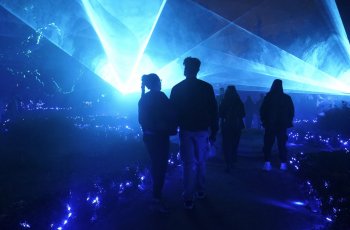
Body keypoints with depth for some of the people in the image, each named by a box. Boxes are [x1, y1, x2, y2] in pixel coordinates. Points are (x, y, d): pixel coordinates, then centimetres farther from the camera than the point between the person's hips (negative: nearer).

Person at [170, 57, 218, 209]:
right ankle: (200, 191, 26)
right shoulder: (207, 87, -4)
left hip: (186, 130, 0)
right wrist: (214, 131, 3)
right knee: (201, 162, 17)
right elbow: (214, 111, -3)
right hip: (203, 130, 1)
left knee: (189, 164, 5)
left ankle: (189, 198, 5)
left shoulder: (177, 88, -3)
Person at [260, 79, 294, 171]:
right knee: (282, 145, 10)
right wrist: (288, 122, 14)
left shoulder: (268, 97, -7)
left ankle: (267, 163, -2)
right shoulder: (287, 98, -1)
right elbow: (292, 111, 5)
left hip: (270, 125, -2)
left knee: (268, 144, 5)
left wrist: (264, 120, 6)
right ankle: (283, 164, 9)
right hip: (282, 125, 2)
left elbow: (262, 110, -5)